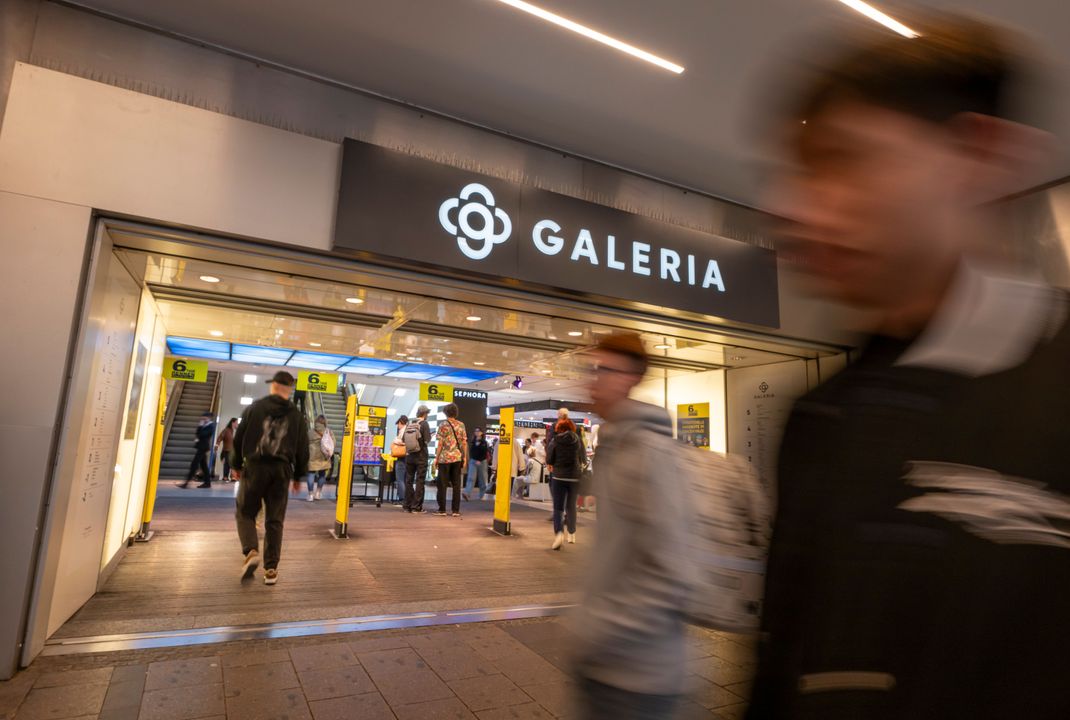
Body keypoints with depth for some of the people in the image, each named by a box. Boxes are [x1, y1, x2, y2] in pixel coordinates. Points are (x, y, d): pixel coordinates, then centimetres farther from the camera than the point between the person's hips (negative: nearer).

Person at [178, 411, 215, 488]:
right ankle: (207, 482, 13)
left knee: (194, 464, -11)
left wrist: (200, 426, -13)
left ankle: (187, 482, -11)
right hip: (201, 447, 9)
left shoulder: (211, 426, -11)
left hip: (203, 447, -9)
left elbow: (202, 434, -20)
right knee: (203, 465, 10)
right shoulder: (205, 425, 16)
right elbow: (199, 434, 18)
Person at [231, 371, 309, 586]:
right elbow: (302, 449, 7)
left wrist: (236, 465, 16)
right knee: (275, 521, 8)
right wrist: (299, 476, 16)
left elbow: (239, 438, 4)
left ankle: (251, 552, -10)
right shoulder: (297, 415, 6)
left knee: (245, 513, 13)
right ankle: (271, 569, 7)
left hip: (255, 467, -1)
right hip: (281, 470, 2)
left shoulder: (255, 408, 2)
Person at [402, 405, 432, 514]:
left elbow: (404, 439, 5)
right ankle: (416, 506, 2)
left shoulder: (409, 424, 4)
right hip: (421, 456, -4)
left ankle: (407, 506, 15)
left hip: (409, 456, 5)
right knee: (420, 481, 2)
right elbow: (427, 440, -16)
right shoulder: (424, 424, -9)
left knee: (409, 480, 11)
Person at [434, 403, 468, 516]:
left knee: (442, 484, 5)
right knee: (456, 484, 6)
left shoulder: (443, 425, -4)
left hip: (445, 457, -3)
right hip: (457, 457, 3)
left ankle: (442, 509, 6)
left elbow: (440, 443, -7)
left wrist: (436, 457, -1)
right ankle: (456, 510, 6)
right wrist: (465, 458, 9)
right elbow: (464, 442, 4)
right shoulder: (461, 425, 6)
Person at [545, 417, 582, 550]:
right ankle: (572, 534, 28)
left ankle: (559, 533, -22)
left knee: (558, 508, 0)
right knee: (571, 506, 17)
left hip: (558, 477, -2)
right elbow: (584, 460, 8)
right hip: (574, 478, 2)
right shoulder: (578, 441, 0)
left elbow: (548, 460, -3)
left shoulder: (554, 441, -4)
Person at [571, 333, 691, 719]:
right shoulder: (610, 448, 5)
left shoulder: (651, 453, -22)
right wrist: (589, 627, 12)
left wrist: (599, 635, -18)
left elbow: (671, 577, -24)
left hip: (634, 674, -7)